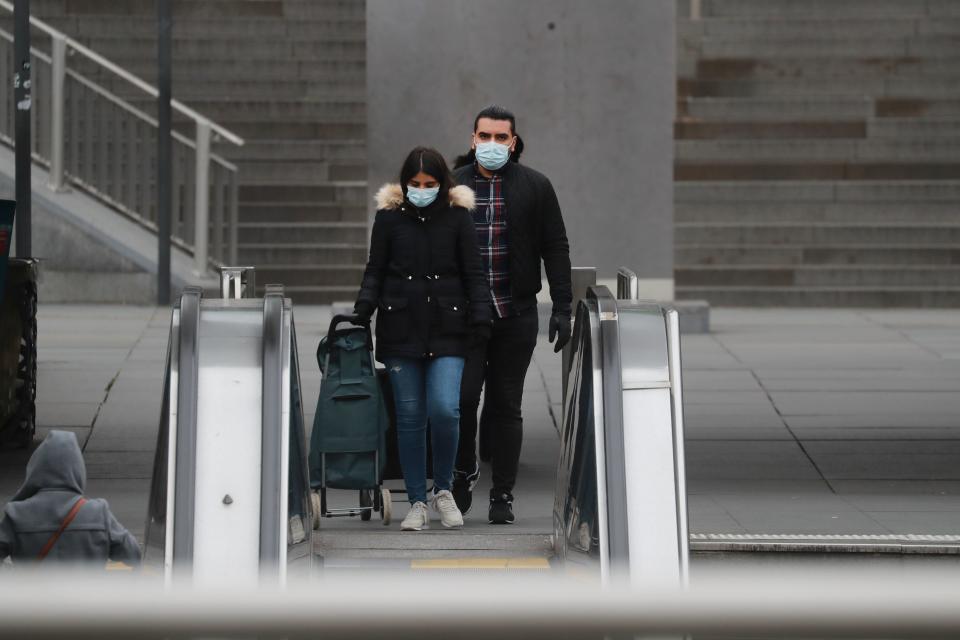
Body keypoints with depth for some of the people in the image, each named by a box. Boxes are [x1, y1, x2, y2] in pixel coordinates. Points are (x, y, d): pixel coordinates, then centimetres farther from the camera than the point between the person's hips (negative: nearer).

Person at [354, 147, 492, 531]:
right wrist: (363, 309, -6)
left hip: (446, 330, -1)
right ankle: (417, 503, 10)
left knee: (445, 410, -15)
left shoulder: (458, 217, 4)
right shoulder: (390, 217, 4)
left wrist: (480, 317, -4)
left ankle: (443, 490, 7)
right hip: (401, 330, 1)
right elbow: (375, 271, 9)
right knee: (410, 417, 2)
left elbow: (473, 273, 6)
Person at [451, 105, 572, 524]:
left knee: (506, 406, 4)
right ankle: (464, 470, 13)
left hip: (515, 315, 0)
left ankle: (502, 495, 10)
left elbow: (556, 250, 5)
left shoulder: (535, 188, 4)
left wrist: (561, 309, -2)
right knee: (462, 395, -11)